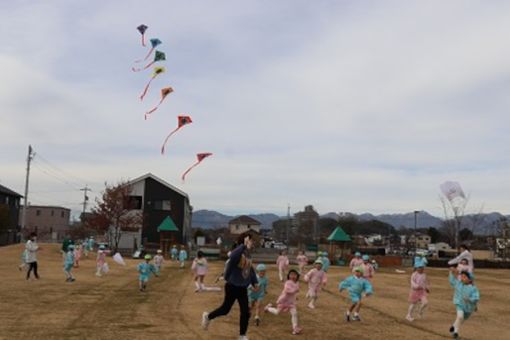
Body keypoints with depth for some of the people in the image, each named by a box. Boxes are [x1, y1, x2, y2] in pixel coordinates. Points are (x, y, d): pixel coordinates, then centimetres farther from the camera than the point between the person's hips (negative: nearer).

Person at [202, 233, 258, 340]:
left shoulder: (248, 255, 6)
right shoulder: (237, 252, -18)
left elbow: (250, 269, 19)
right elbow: (233, 256, -43)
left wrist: (255, 282, 14)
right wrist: (244, 246, -35)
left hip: (243, 288, 7)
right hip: (233, 286, -7)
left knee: (246, 312, 5)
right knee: (225, 309, 8)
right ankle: (208, 316, 37)